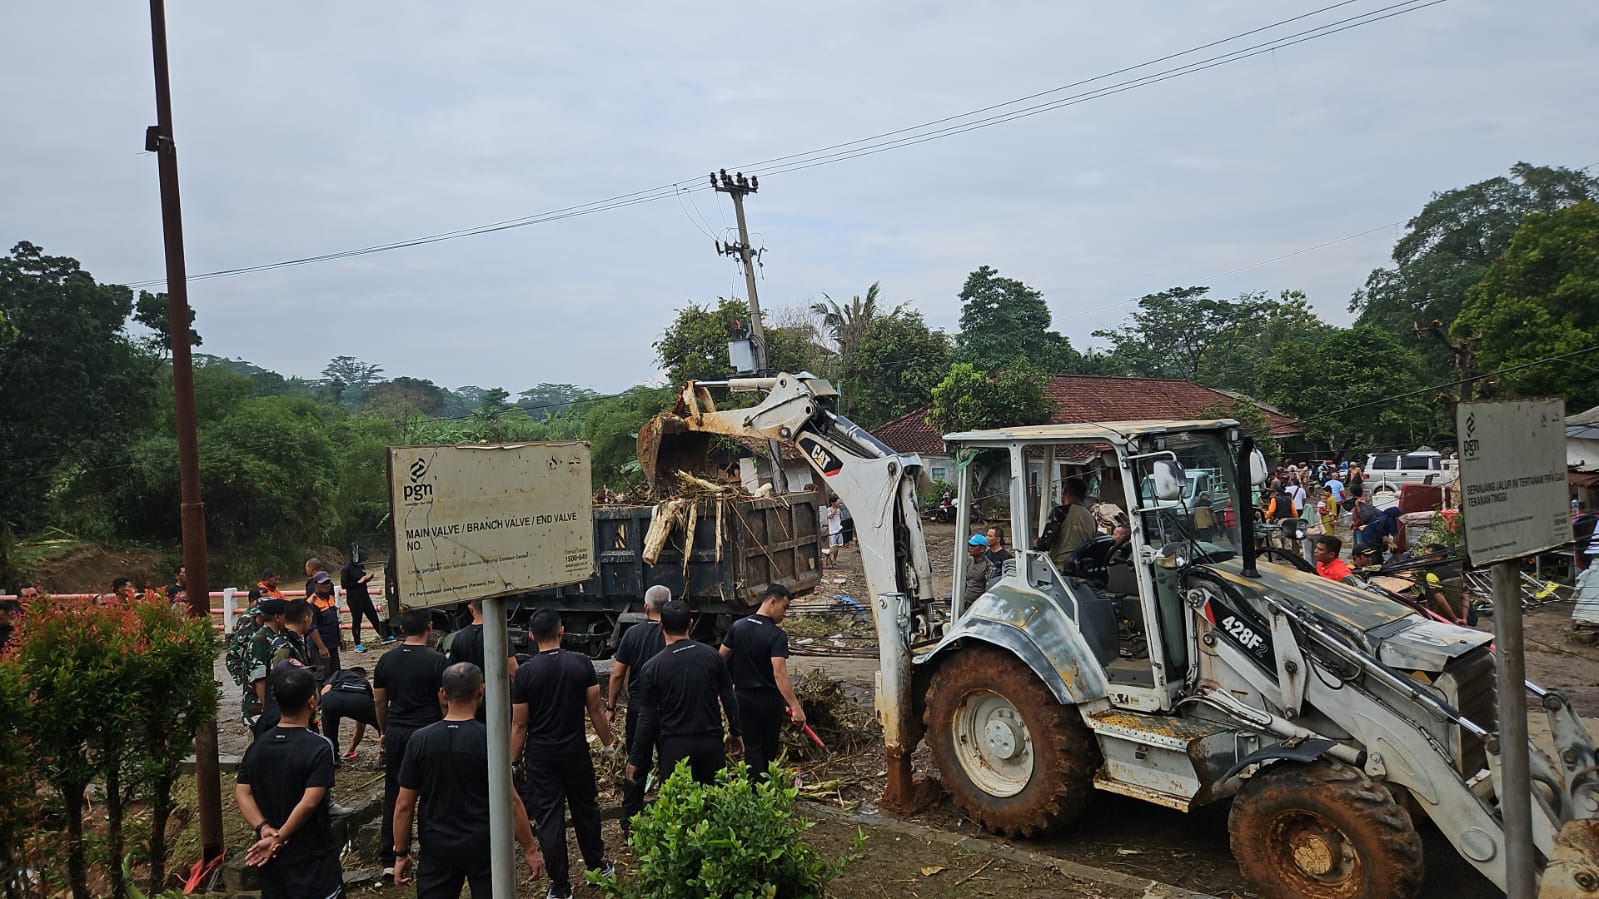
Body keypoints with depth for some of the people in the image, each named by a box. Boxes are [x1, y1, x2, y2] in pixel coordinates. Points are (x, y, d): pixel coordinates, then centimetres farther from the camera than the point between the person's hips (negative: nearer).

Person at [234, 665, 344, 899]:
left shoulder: (257, 746, 1)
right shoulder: (318, 748, -19)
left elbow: (242, 793, -1)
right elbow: (309, 802, -24)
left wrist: (264, 829, -10)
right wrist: (278, 839, -15)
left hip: (270, 856, 6)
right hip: (312, 858, -6)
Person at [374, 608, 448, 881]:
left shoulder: (386, 660, 4)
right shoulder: (436, 662, -11)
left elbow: (380, 702, 11)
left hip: (395, 733, 4)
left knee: (393, 795, 10)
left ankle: (389, 860, 15)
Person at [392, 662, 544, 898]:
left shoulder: (420, 740, -7)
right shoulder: (490, 740, -14)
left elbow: (404, 805, -3)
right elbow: (511, 801, -13)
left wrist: (401, 854, 8)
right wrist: (530, 850, -4)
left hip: (437, 849, 2)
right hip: (484, 846, -2)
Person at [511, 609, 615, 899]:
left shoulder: (525, 672, -11)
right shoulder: (582, 663, -7)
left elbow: (519, 724, -7)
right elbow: (596, 709, -3)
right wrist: (607, 743, 9)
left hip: (540, 755, -1)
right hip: (576, 750, 2)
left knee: (548, 817, 5)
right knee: (585, 807, 19)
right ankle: (595, 865, 33)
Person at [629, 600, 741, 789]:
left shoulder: (651, 667, -9)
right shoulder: (712, 655, -3)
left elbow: (647, 719, -6)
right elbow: (729, 699, 3)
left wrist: (635, 761, 3)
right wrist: (734, 732, 18)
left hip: (674, 747, -2)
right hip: (711, 743, 2)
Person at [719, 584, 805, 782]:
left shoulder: (737, 626, -2)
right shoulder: (777, 636, -19)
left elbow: (721, 658, 5)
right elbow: (779, 673, -30)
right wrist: (795, 707, -34)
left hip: (742, 697, 4)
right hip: (769, 699, -4)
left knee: (752, 747, 9)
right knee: (769, 749, 15)